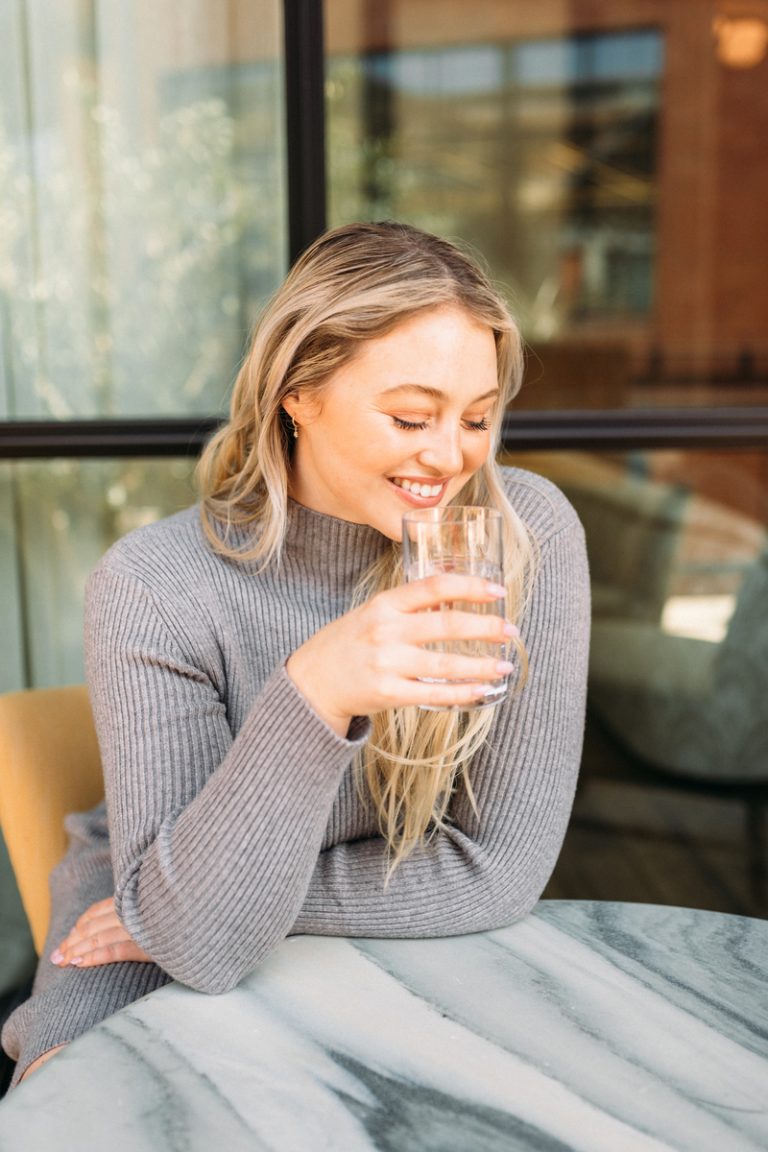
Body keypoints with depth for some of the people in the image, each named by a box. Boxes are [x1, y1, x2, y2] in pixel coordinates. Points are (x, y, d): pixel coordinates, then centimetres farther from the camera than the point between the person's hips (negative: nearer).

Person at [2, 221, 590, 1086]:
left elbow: (502, 864, -15)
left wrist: (217, 900, -15)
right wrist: (314, 694, -39)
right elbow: (198, 939, -24)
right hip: (169, 987, -1)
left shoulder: (529, 535, -17)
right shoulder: (155, 587, -20)